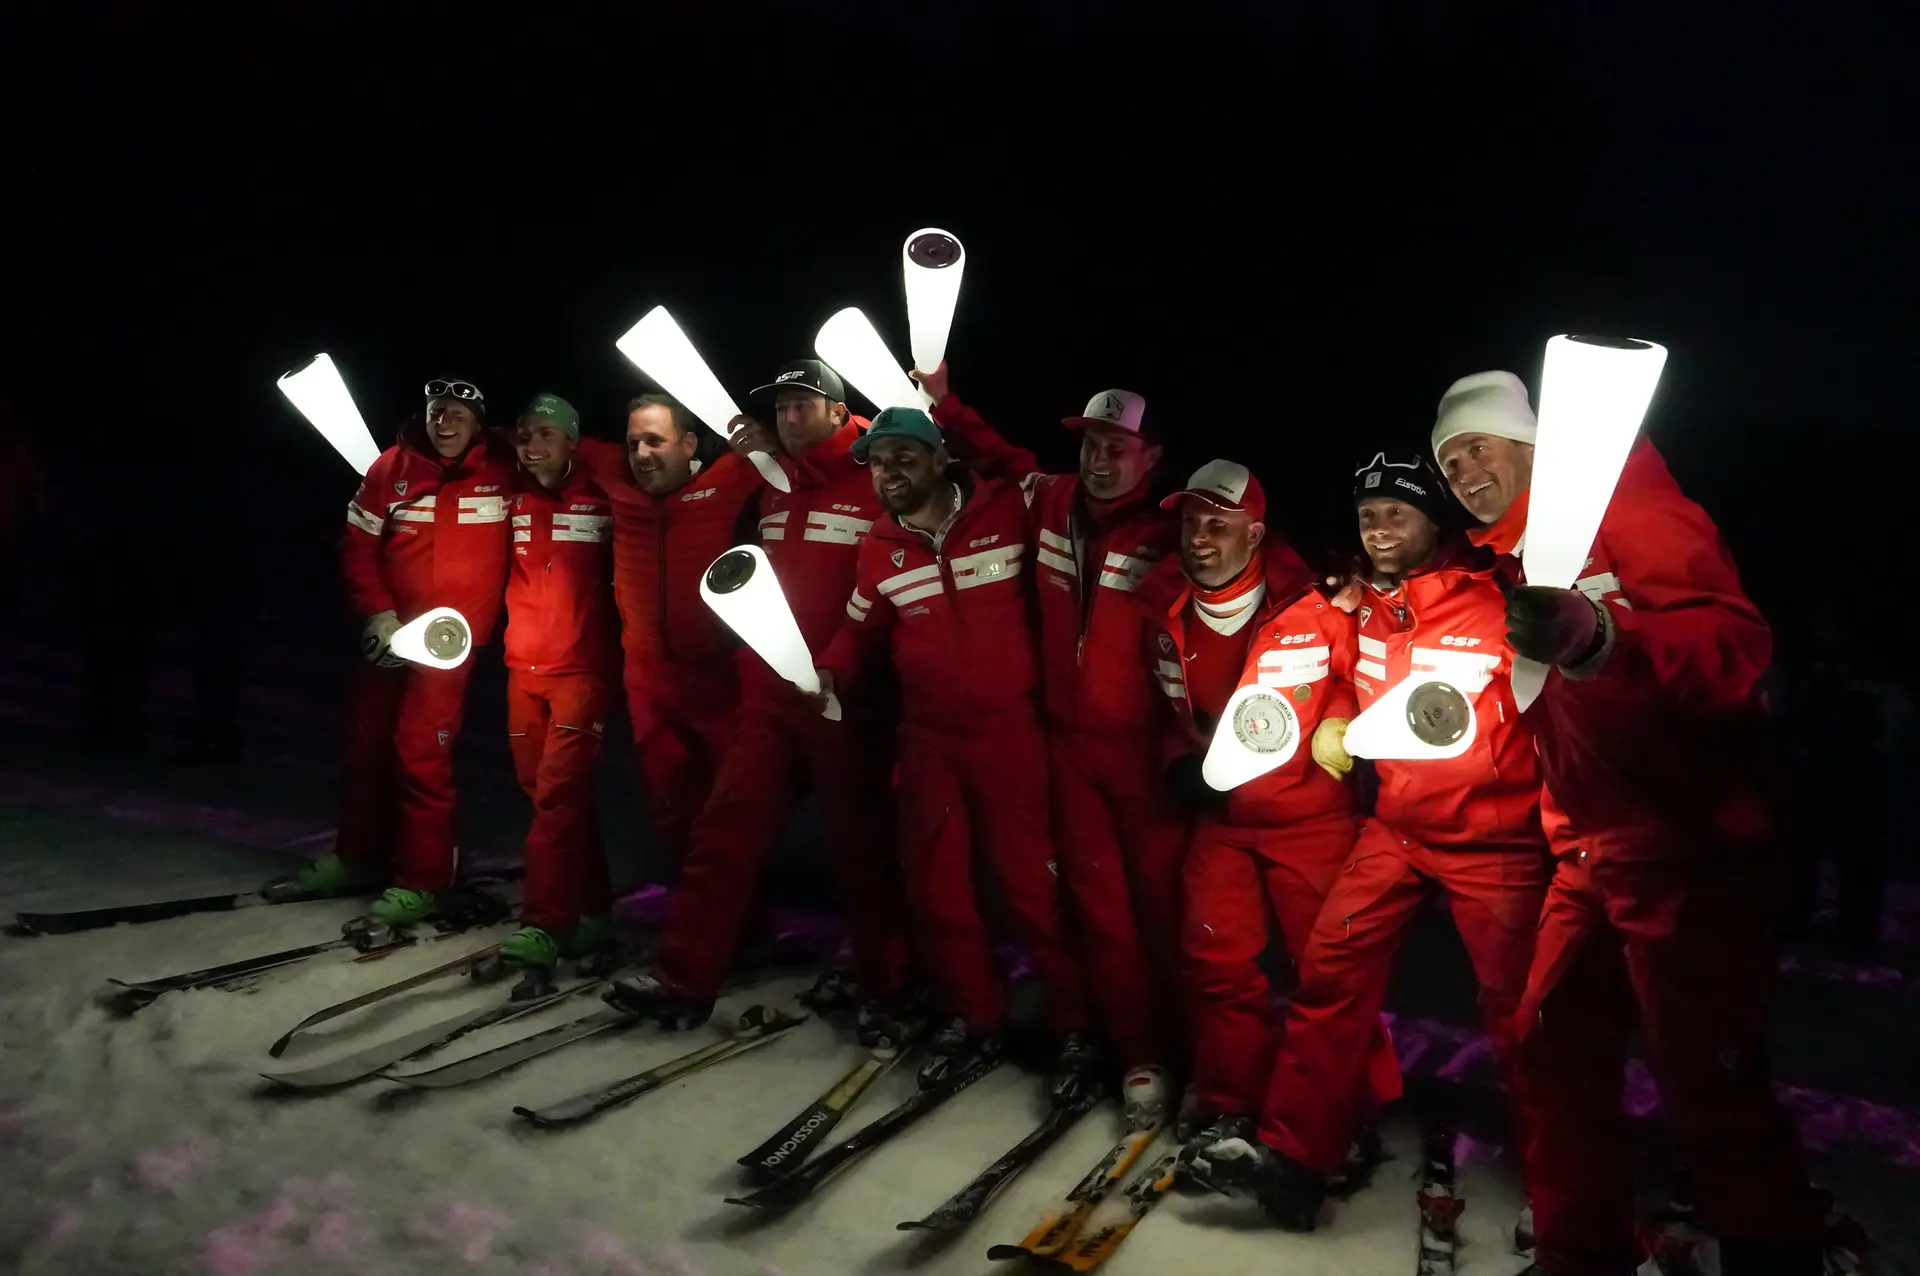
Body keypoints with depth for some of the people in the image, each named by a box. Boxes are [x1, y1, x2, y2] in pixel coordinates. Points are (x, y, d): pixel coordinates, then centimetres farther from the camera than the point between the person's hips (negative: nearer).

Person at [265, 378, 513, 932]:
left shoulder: (502, 474, -8)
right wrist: (377, 614, -9)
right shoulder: (391, 468, -1)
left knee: (421, 752, -9)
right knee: (366, 742, 12)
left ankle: (421, 883, 2)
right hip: (391, 632, 4)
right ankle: (356, 856, 31)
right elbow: (357, 545, 2)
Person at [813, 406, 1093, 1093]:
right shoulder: (879, 546, 3)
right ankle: (974, 1018, 30)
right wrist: (830, 672, -5)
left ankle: (1074, 1027, 16)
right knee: (935, 886, 11)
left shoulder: (1006, 511, -9)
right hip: (927, 737, 5)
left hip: (1009, 730, -4)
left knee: (1031, 884, -2)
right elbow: (861, 625, 14)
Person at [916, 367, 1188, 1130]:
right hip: (1069, 739, 5)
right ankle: (1139, 1057, 20)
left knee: (1164, 901, 4)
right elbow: (999, 456, 22)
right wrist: (943, 404, 16)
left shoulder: (1167, 535, -13)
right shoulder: (1050, 503, 3)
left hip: (1144, 745, -5)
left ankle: (1192, 1047, 21)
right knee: (1098, 903, 8)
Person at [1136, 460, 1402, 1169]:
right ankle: (1230, 1106, 19)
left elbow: (1355, 680, -2)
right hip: (1218, 815, 4)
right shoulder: (1164, 612, -1)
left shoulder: (1312, 607, -15)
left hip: (1308, 814, -4)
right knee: (1216, 958, 3)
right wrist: (1180, 764, 1)